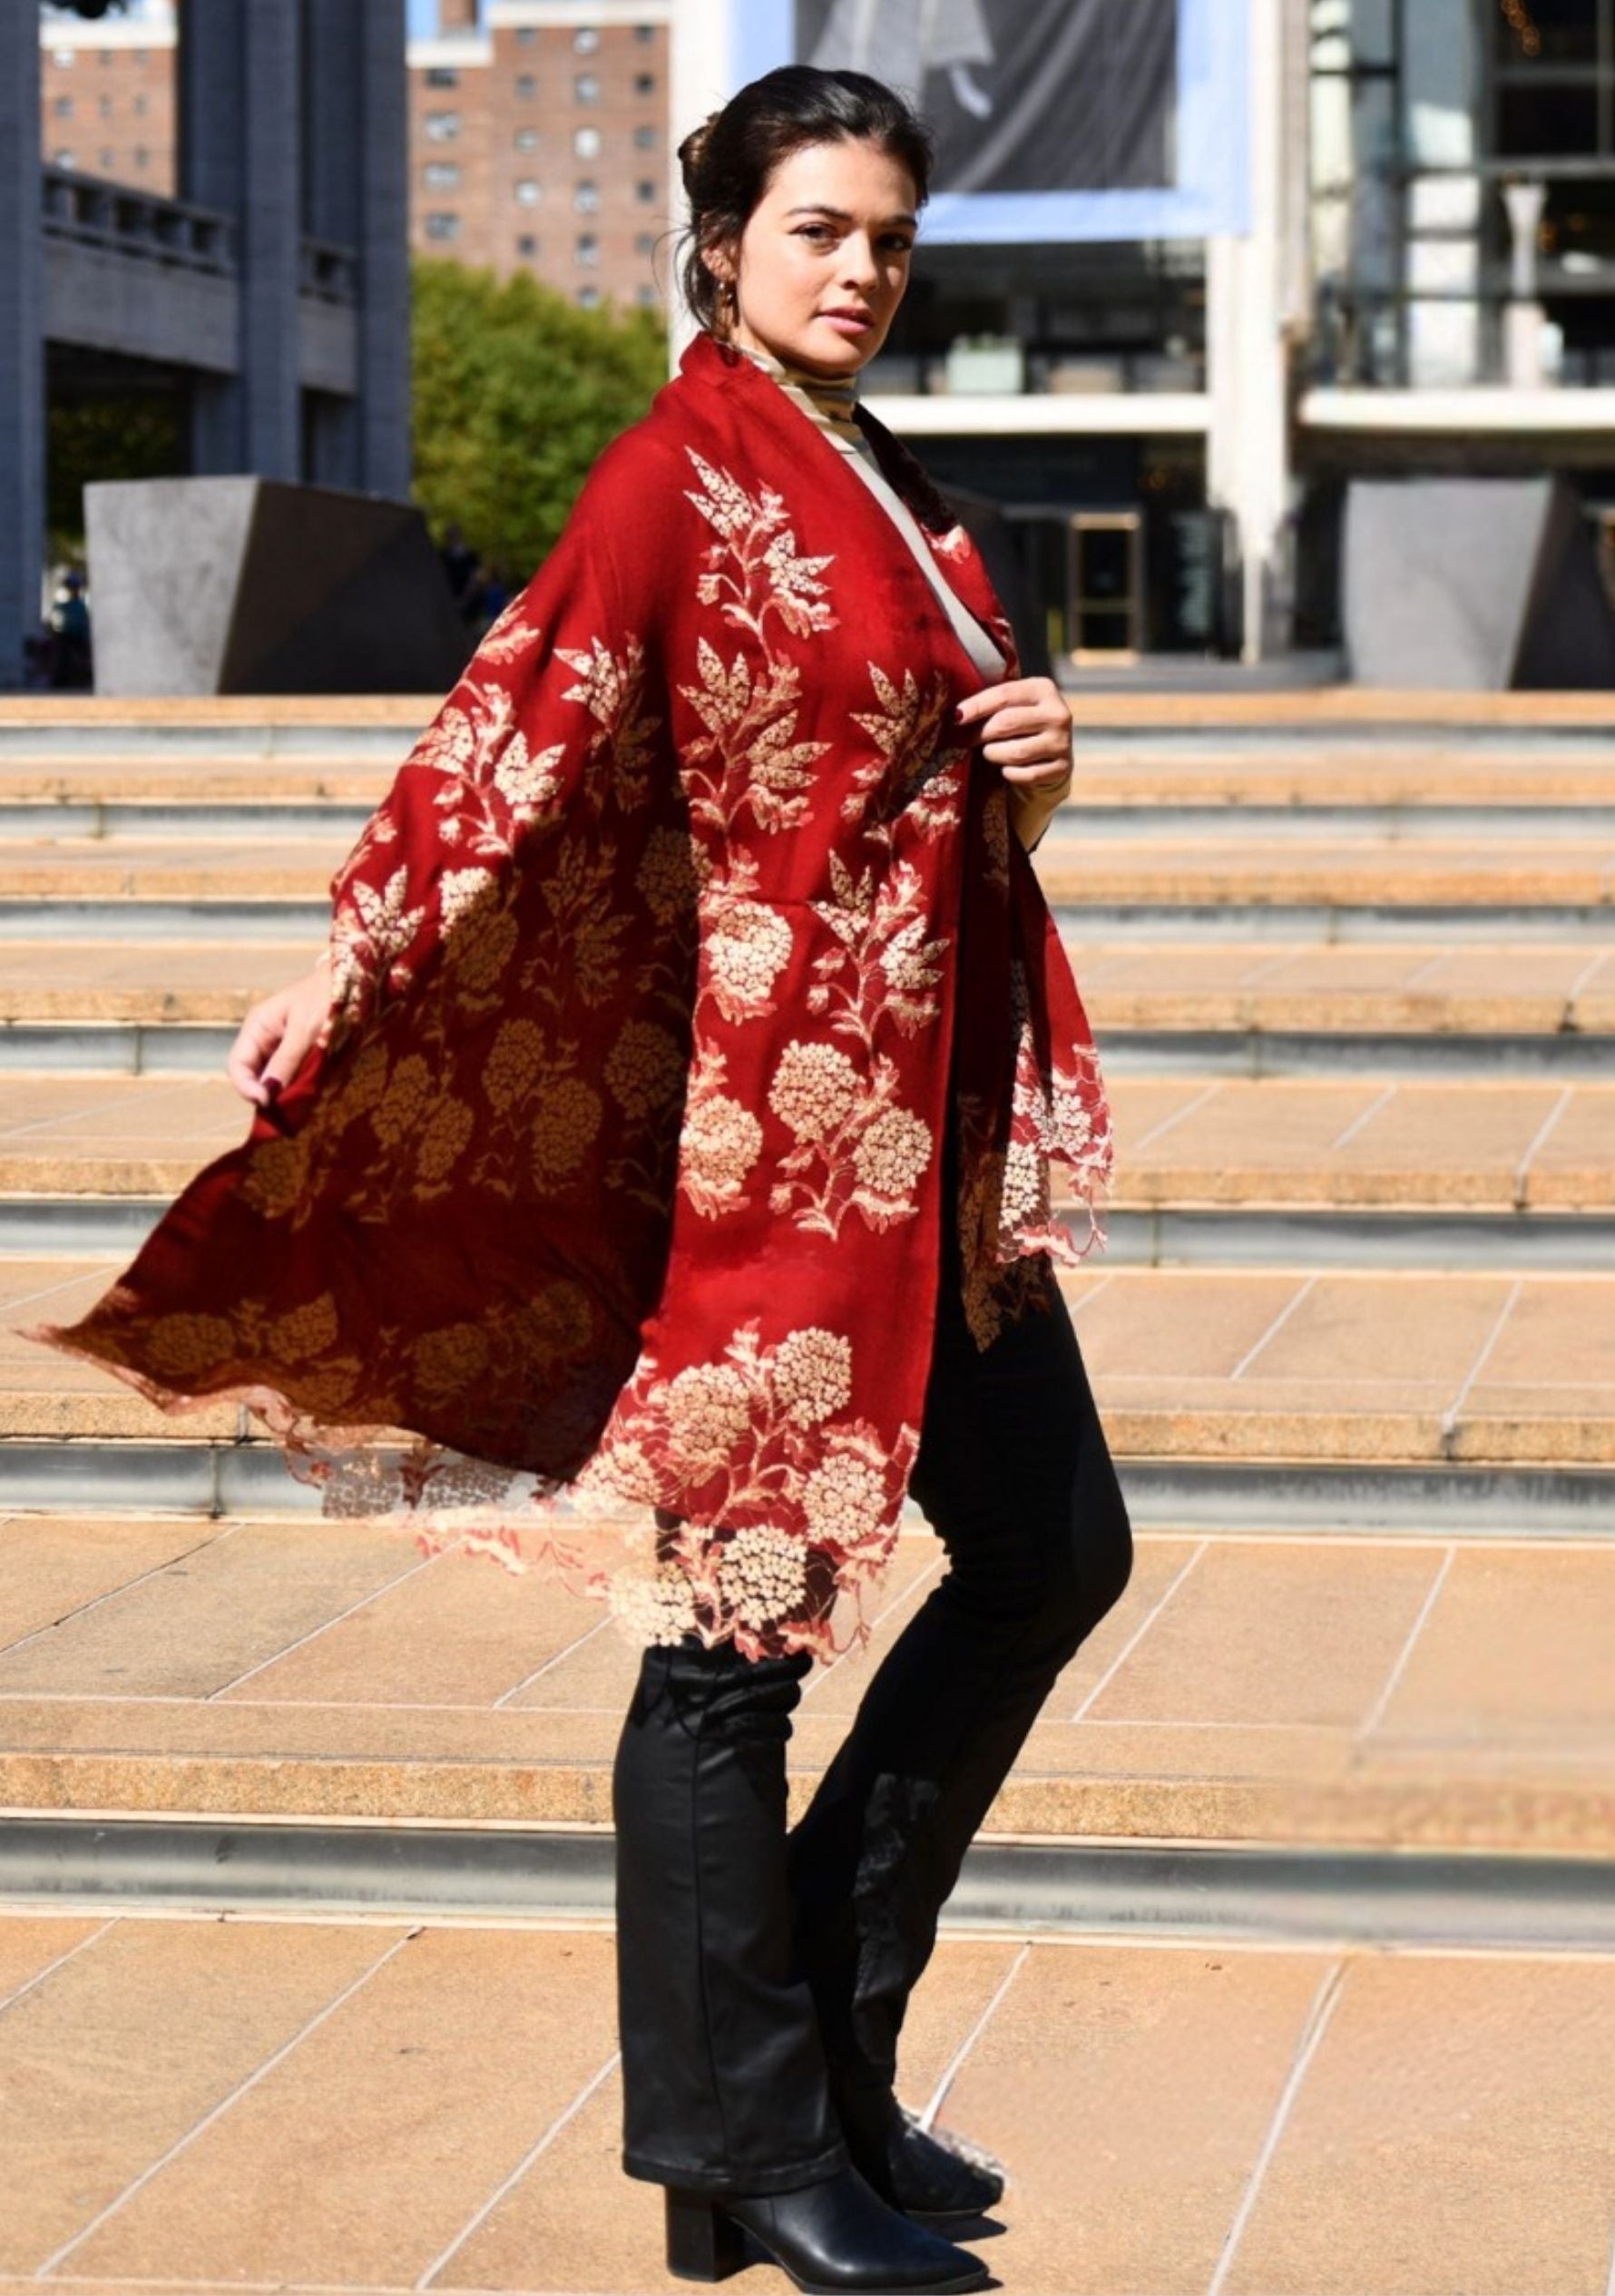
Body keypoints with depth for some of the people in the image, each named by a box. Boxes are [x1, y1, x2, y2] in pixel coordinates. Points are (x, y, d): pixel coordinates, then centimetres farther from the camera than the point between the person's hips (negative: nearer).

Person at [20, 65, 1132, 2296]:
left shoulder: (888, 492, 17)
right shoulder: (685, 467, -8)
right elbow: (527, 714, -20)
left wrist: (1034, 758, 3)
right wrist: (356, 959, -32)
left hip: (931, 1111, 9)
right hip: (777, 1103, -9)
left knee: (1055, 1550, 13)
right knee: (739, 1616, -2)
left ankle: (822, 2047, 23)